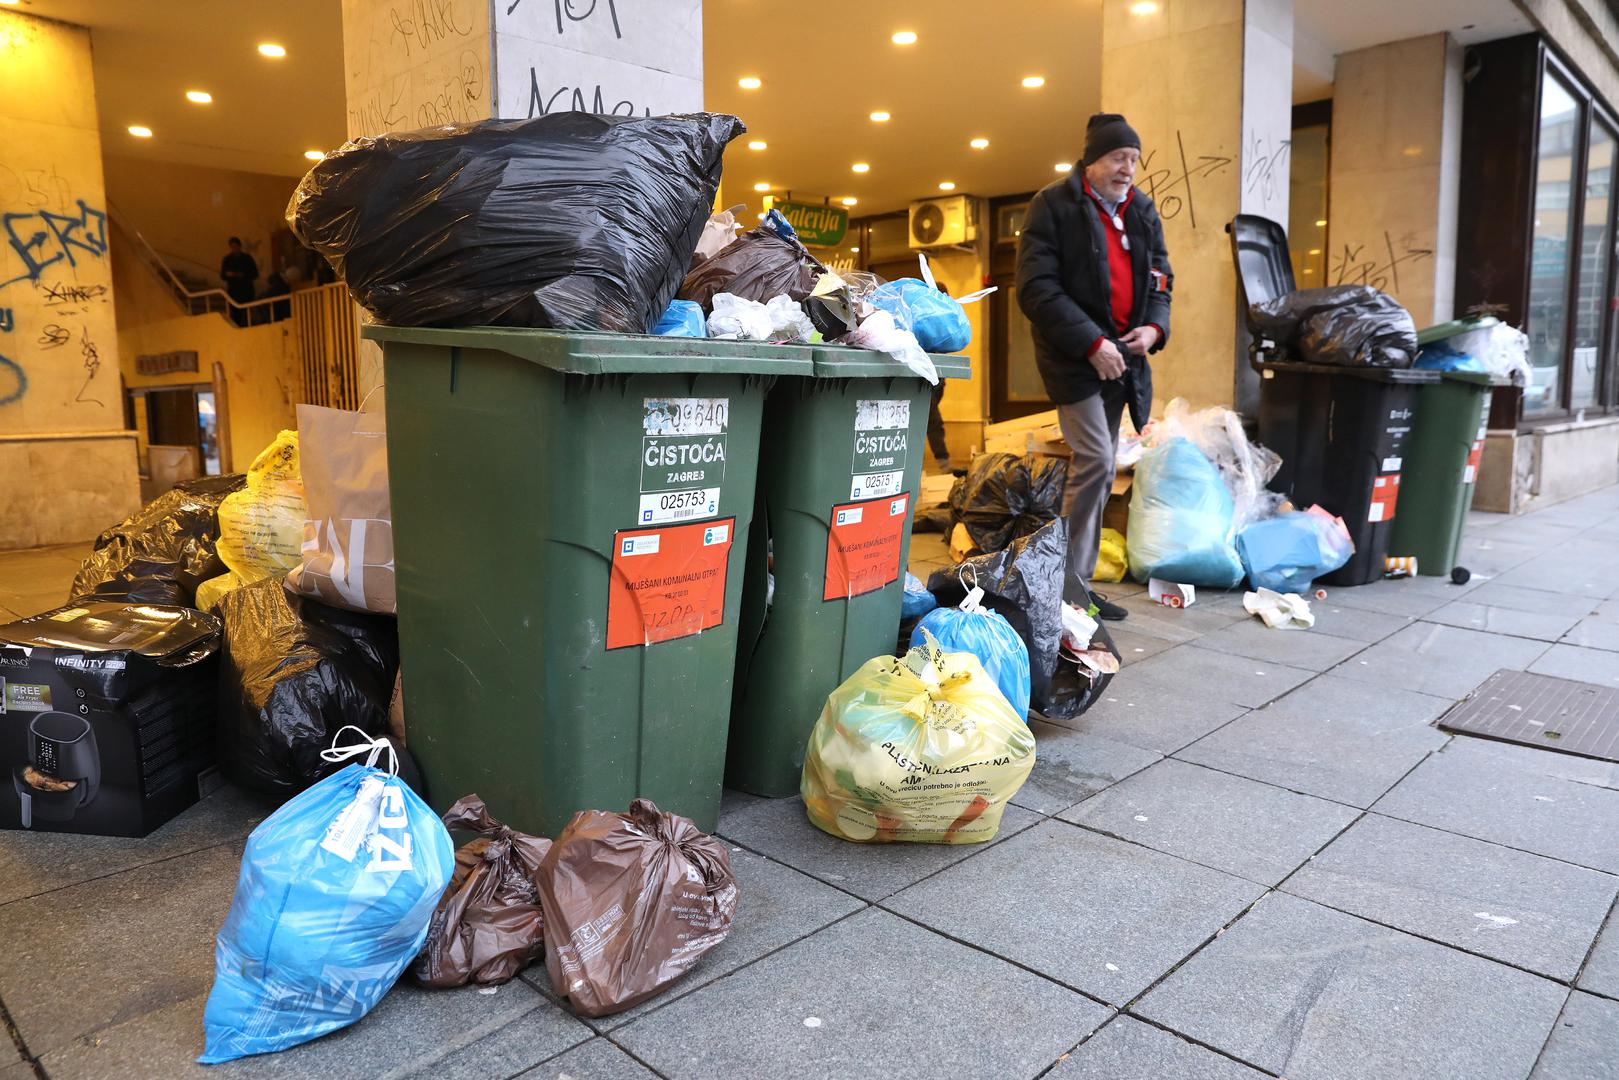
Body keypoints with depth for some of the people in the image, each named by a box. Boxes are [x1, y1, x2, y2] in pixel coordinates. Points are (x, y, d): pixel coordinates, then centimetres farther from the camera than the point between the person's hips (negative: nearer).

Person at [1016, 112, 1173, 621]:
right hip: (1076, 353, -7)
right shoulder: (1054, 206, -5)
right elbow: (1037, 288, -13)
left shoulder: (1143, 211, 14)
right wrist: (1091, 342, -20)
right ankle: (1070, 588, -9)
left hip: (1122, 356, 7)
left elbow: (1160, 279, 20)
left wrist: (1155, 326, -2)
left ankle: (1078, 580, 16)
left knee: (1101, 468, 8)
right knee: (1096, 461, -17)